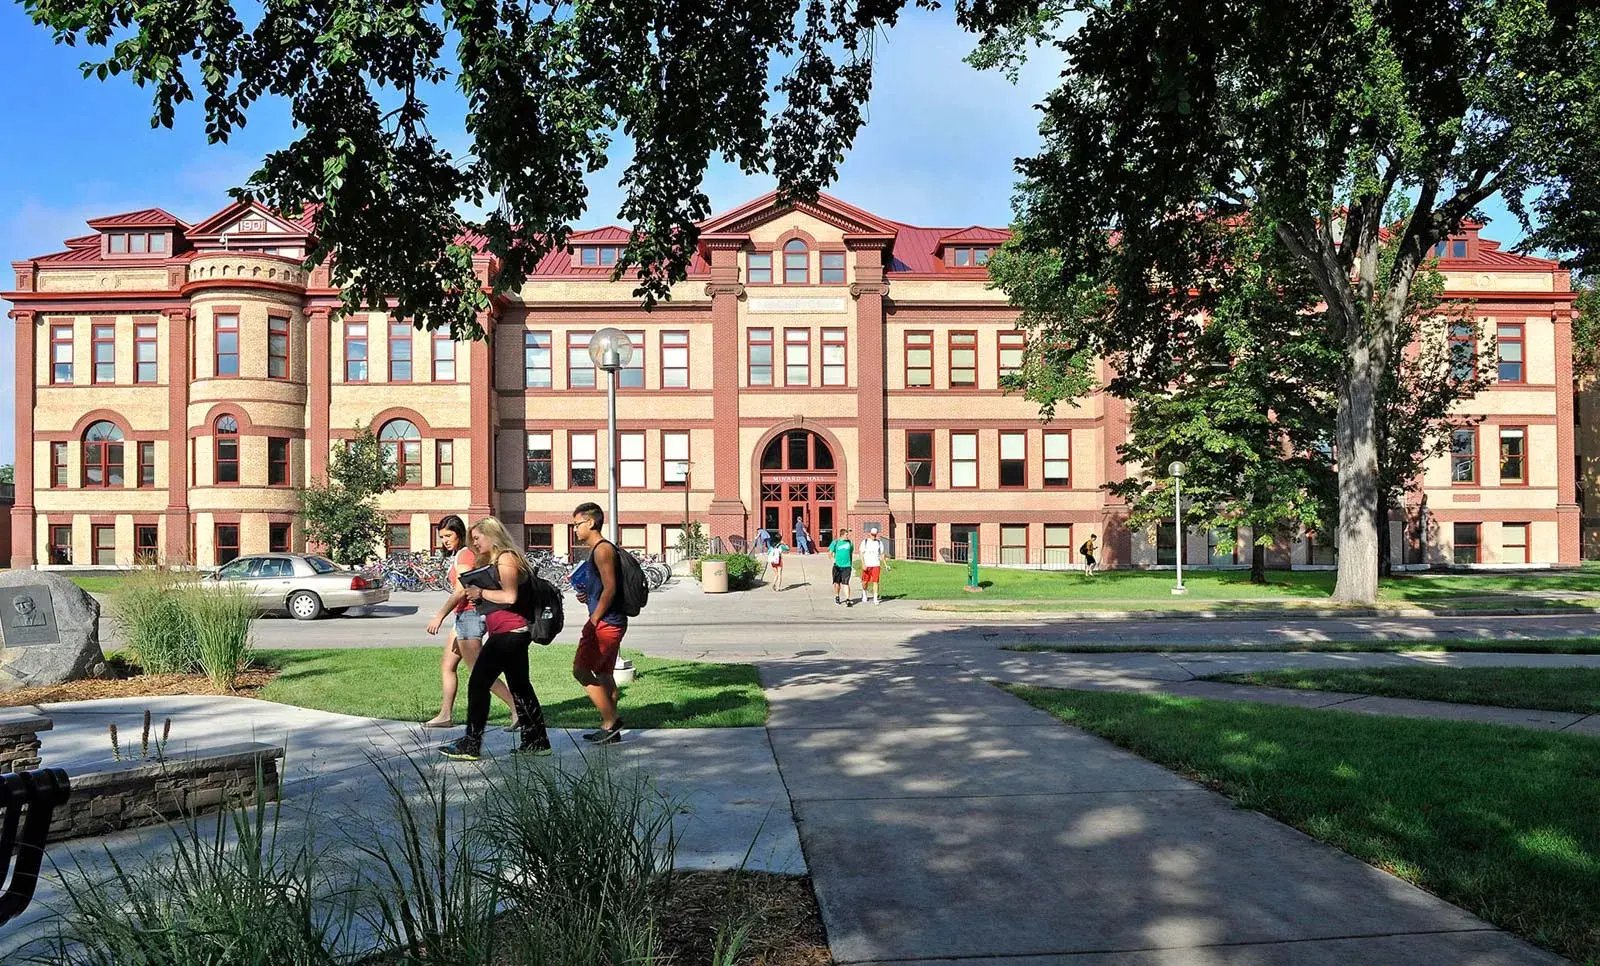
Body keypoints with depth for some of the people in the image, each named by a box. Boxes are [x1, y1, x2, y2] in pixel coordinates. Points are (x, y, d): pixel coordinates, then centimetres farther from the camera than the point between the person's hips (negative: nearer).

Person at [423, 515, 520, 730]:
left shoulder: (463, 555, -12)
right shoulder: (459, 555, 17)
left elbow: (461, 590, -21)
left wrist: (440, 615, -22)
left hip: (469, 614, -10)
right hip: (463, 616, 10)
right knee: (446, 665, 15)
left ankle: (517, 708, -14)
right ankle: (445, 715, 22)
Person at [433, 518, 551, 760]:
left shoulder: (506, 558, -10)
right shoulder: (492, 562, 22)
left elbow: (509, 596, -21)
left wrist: (481, 592, -10)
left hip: (508, 633, -10)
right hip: (513, 633, 10)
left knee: (478, 683, -6)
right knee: (520, 686, 11)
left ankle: (471, 745, -2)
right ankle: (537, 741, 16)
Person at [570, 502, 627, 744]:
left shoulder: (602, 549, -13)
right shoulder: (600, 549, 18)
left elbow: (610, 588, -20)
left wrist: (593, 620, -17)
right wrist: (588, 595, 8)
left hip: (605, 622, -10)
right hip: (611, 622, 10)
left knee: (581, 670, -8)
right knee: (604, 674, 13)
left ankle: (611, 721, -5)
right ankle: (612, 730, 17)